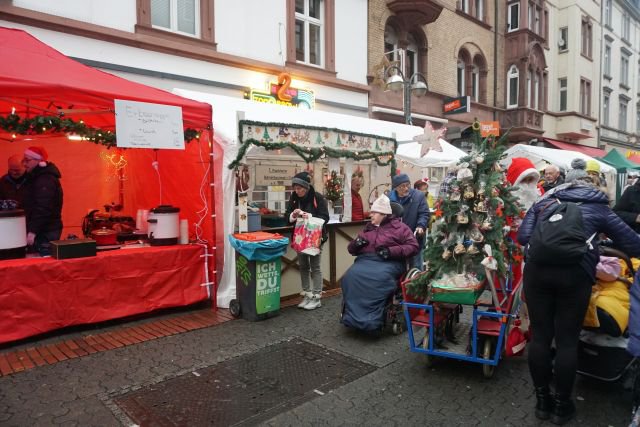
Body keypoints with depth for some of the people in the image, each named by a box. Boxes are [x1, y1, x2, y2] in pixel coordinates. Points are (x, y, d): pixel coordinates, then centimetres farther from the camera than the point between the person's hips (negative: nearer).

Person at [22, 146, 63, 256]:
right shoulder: (37, 177, 16)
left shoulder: (45, 181, -17)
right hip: (43, 230, 10)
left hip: (46, 232, -10)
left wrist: (33, 231, -23)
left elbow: (43, 209, -23)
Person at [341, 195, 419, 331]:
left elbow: (413, 247, 0)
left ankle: (373, 318, -29)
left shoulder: (399, 227, 11)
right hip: (365, 260, 4)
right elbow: (351, 249, 28)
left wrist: (391, 251, -13)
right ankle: (353, 315, -20)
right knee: (351, 276, -28)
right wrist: (356, 243, 3)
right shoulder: (368, 228, 24)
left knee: (379, 278, -37)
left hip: (388, 262, -4)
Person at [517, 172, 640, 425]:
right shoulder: (598, 208, 17)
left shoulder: (544, 201, 21)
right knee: (567, 340, 9)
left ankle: (542, 400, 24)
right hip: (575, 273, -1)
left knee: (540, 336, 10)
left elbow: (523, 236, 10)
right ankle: (561, 406, 23)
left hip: (537, 269, 2)